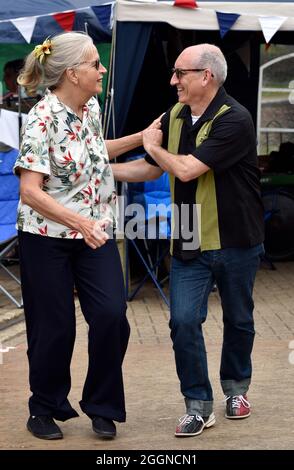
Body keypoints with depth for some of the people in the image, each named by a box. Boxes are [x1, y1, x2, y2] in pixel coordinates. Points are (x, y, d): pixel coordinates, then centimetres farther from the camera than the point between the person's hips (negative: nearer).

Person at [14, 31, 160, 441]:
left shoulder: (92, 107, 3)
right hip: (47, 238, -6)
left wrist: (142, 137, 18)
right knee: (54, 328, 4)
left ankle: (101, 406, 12)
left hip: (96, 233, 6)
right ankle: (45, 410, 25)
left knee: (112, 316, -5)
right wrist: (79, 221, -30)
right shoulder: (42, 119, -19)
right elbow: (30, 192, -21)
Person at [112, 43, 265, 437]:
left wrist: (153, 145, -8)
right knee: (184, 321, -6)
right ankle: (199, 406, 4)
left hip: (236, 242, -4)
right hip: (190, 243, 4)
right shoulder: (174, 118, 3)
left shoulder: (234, 120, -21)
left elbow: (187, 169, -26)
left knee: (238, 320, 14)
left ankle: (236, 389, 37)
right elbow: (152, 169, 14)